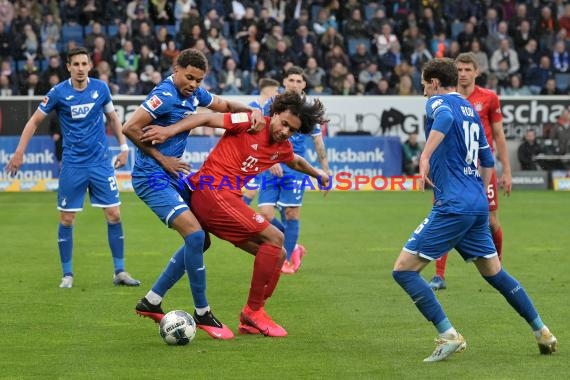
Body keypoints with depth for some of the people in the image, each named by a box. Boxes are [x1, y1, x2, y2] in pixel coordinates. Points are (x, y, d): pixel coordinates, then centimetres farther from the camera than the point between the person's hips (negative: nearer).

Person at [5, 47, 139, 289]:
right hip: (72, 164, -1)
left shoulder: (100, 88, -1)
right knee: (66, 219, 0)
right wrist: (19, 152, -3)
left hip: (101, 162, 1)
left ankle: (119, 272, 7)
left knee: (114, 215, -2)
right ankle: (67, 275, 12)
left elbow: (113, 118, 15)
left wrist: (124, 146, 7)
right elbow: (34, 121, 2)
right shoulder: (58, 92, -7)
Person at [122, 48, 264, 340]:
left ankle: (151, 302, 16)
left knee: (199, 240, 10)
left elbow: (223, 105, 25)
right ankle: (202, 313, -10)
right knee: (194, 234, -20)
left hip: (172, 176, 10)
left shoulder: (194, 94, 8)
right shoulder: (165, 95, -18)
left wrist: (252, 111, 5)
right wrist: (161, 159, -15)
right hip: (152, 178, -10)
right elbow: (130, 128, -23)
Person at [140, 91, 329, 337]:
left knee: (277, 255, 7)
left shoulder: (283, 148, 14)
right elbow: (207, 119, -11)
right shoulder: (252, 123, -9)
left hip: (227, 198, 9)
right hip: (212, 192, -9)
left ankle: (250, 321, 11)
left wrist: (318, 174, 54)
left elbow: (296, 162, 39)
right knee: (274, 238, -15)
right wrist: (170, 130, -21)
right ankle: (253, 311, -8)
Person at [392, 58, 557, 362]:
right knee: (494, 272, 21)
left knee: (404, 269, -6)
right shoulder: (470, 110, 20)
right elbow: (488, 160, 27)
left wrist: (425, 157, -35)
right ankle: (542, 332, 25)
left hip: (453, 206, -8)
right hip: (478, 205, 8)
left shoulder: (439, 102, -4)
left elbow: (444, 117, -30)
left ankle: (449, 336, -11)